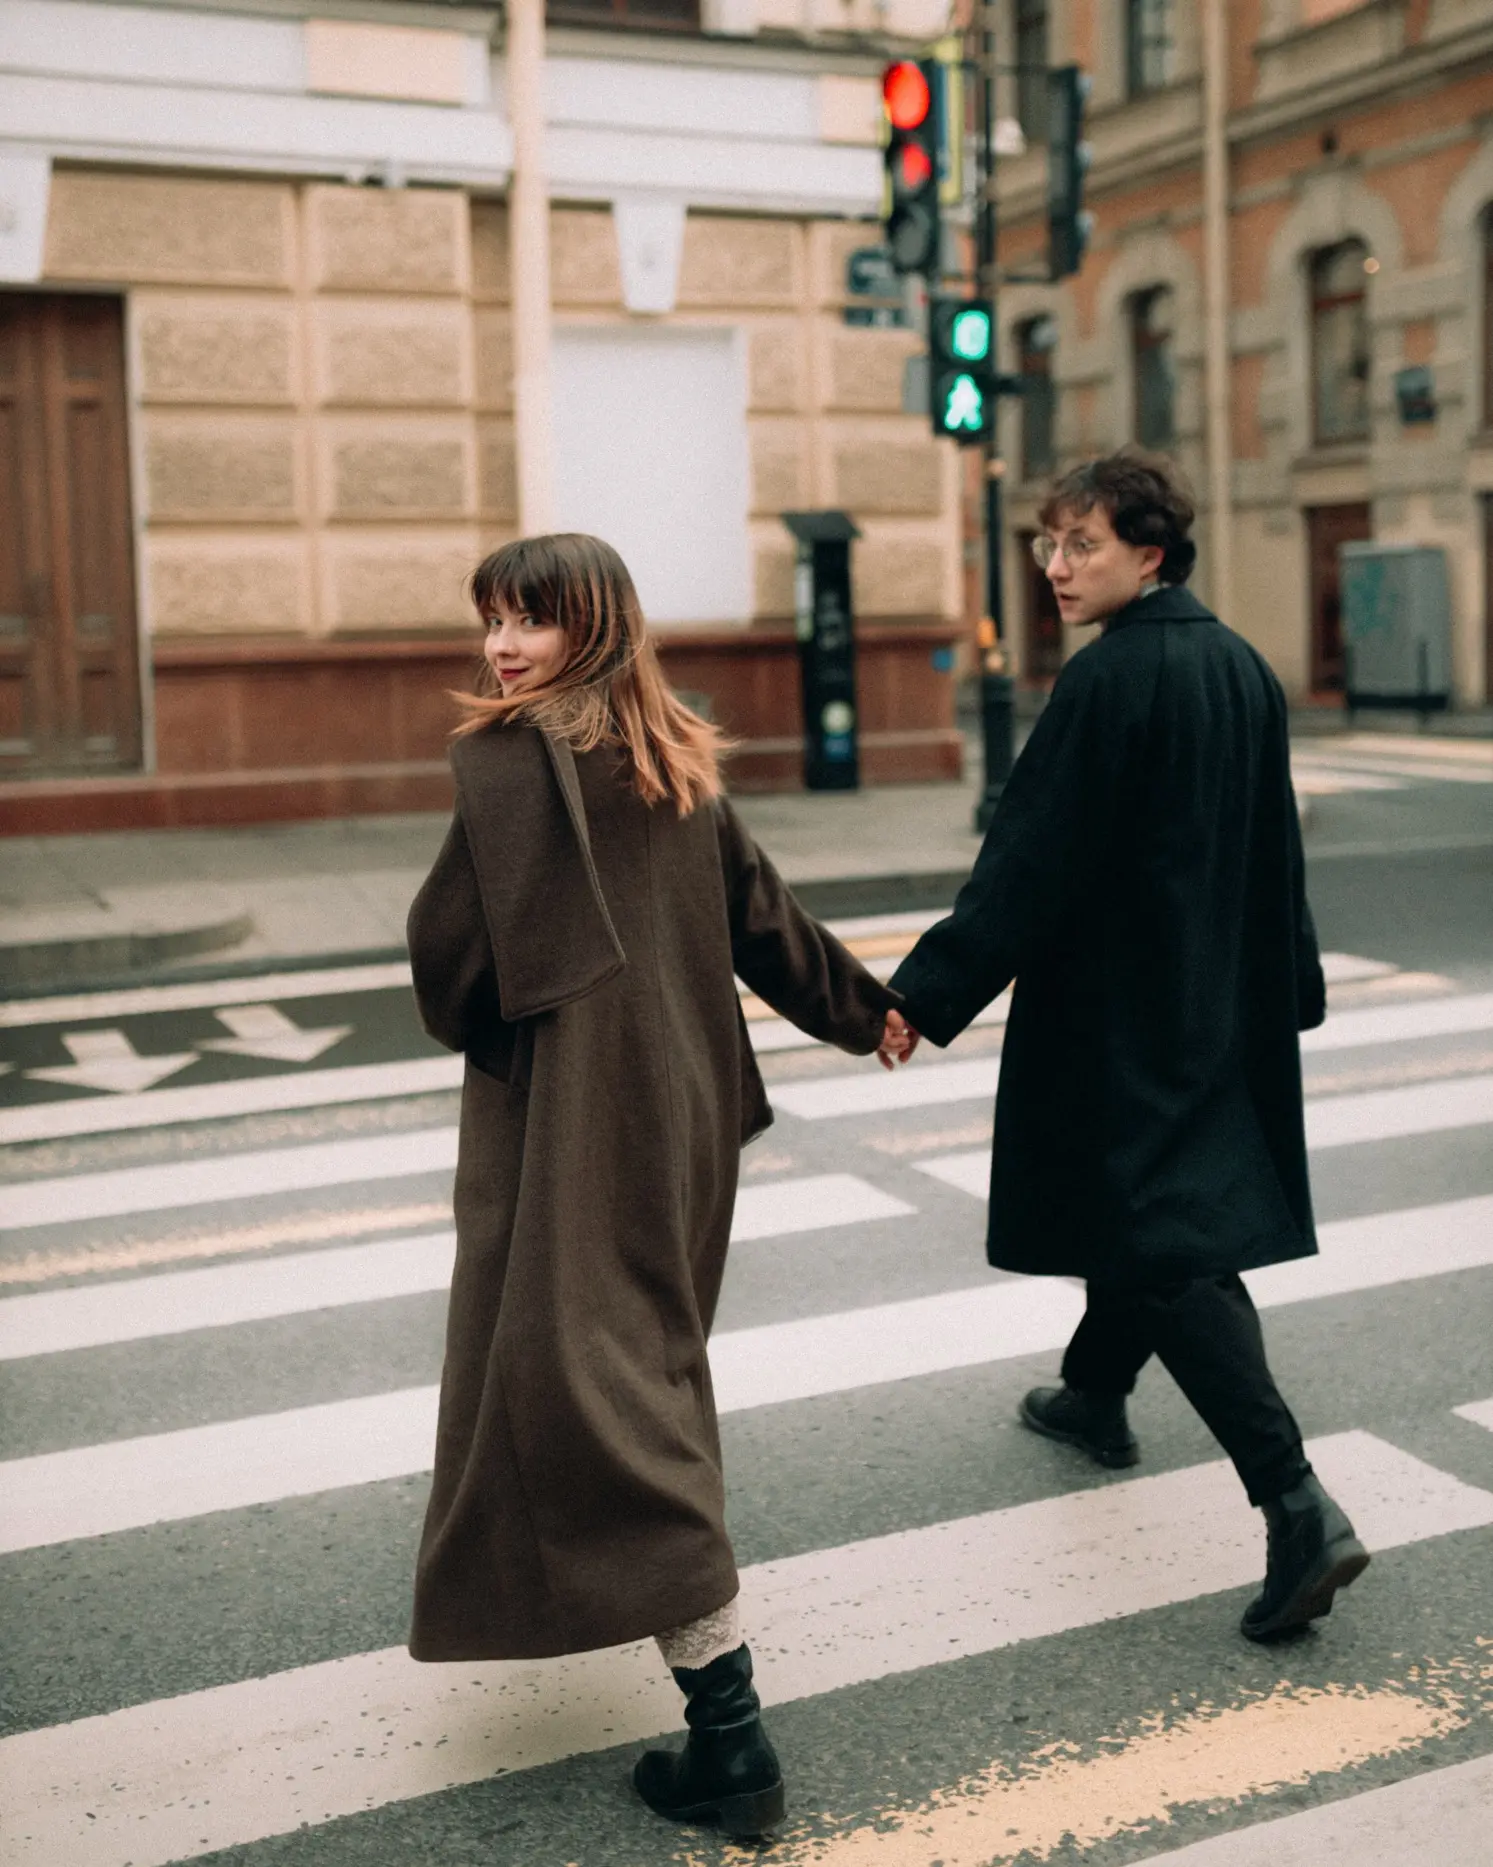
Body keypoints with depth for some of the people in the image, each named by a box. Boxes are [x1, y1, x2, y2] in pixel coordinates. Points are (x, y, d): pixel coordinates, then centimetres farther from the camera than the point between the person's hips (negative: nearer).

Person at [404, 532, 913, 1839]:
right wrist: (867, 1011, 31)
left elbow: (452, 946, -16)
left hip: (566, 1117, -8)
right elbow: (766, 916, 16)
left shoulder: (512, 761, -15)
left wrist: (463, 1021, 7)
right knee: (654, 1362, 23)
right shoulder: (676, 763, 9)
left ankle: (728, 1722, -9)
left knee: (585, 1387, -5)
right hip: (682, 1108, 9)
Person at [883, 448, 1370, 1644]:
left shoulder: (1109, 680, -18)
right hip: (1225, 1002, 9)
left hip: (1121, 1010, -9)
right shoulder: (1242, 669, 7)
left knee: (1164, 1242, -7)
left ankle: (1298, 1503, -12)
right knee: (1143, 1198, 24)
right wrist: (1290, 986, 24)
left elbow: (1030, 864, -21)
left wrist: (928, 996, -18)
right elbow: (1275, 846, 15)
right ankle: (1095, 1394, 43)